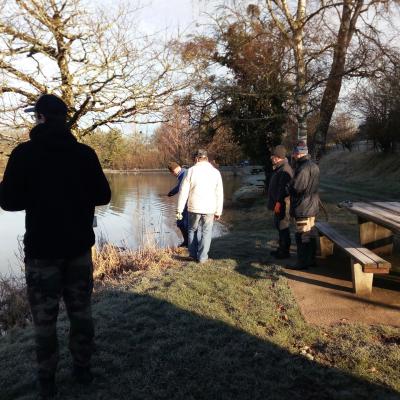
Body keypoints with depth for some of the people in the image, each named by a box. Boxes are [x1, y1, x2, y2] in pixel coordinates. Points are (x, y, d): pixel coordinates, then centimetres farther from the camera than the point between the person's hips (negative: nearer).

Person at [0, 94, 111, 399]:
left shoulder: (25, 153, -10)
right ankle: (83, 368, 26)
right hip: (80, 245, 3)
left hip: (42, 248, -2)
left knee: (44, 317, 10)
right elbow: (103, 196, 1)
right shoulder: (85, 153, -3)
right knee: (81, 310, 14)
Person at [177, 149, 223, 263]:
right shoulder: (215, 172, 2)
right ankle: (202, 257, 13)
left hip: (194, 208, 0)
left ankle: (193, 254, 24)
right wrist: (218, 211, 10)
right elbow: (219, 194, 3)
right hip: (209, 209, 1)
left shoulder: (191, 171, -3)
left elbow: (183, 192, -5)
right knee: (206, 232, 13)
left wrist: (179, 209, 0)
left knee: (193, 230, 19)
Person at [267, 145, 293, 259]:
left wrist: (279, 202, -25)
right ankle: (281, 249, 29)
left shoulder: (285, 169, -18)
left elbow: (284, 188, -24)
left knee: (283, 227, -4)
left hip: (282, 204, -11)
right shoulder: (278, 168, 16)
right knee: (279, 225, 18)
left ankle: (285, 251, 5)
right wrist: (274, 202, 22)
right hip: (278, 203, 11)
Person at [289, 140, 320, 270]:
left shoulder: (303, 168, -21)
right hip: (312, 205, 10)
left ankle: (303, 263, 4)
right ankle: (311, 259, 26)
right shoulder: (314, 166, 12)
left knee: (302, 236, -3)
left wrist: (288, 187, -4)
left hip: (303, 207, -10)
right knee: (310, 233, 17)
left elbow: (295, 187, -26)